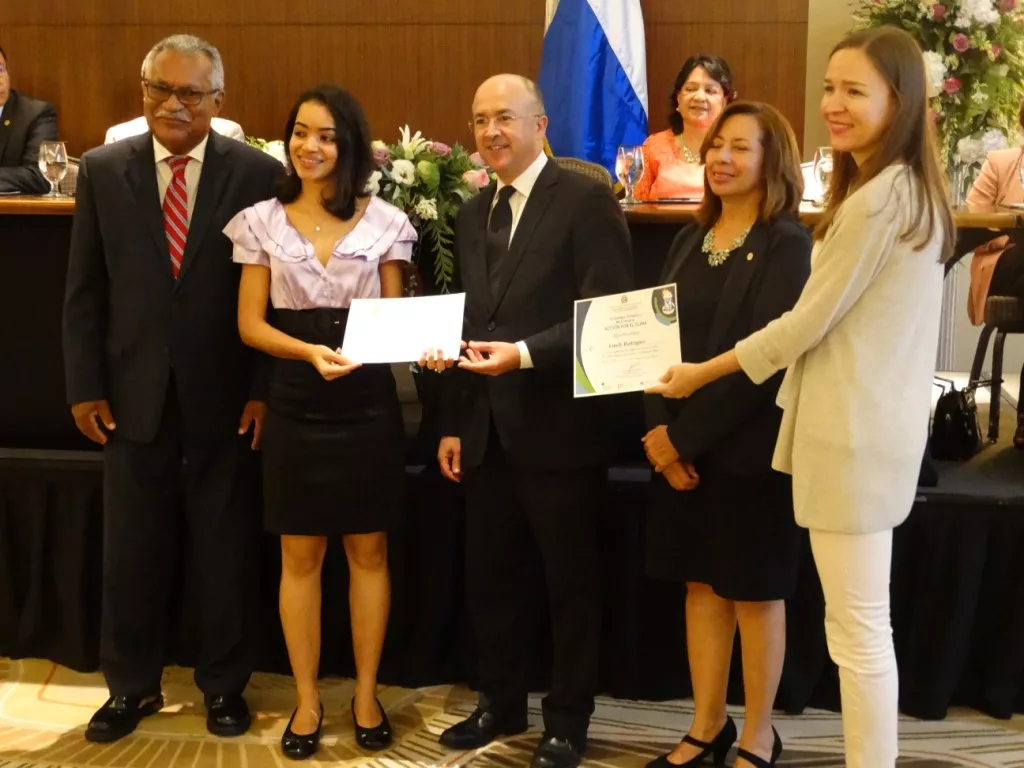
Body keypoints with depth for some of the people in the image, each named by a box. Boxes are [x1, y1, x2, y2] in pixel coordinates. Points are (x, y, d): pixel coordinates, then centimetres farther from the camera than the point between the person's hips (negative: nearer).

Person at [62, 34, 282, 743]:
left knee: (227, 552, 11)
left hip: (224, 399, -2)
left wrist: (264, 390, -8)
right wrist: (85, 387, 0)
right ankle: (132, 685, 31)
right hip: (135, 394, 2)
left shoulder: (258, 173, -5)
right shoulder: (103, 170, 2)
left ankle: (225, 684, 29)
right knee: (132, 553, 12)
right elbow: (84, 290, 4)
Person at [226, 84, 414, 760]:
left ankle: (367, 694, 23)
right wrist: (312, 352, -18)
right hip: (295, 407, 0)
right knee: (300, 557, 7)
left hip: (368, 405, 0)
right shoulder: (263, 221, 1)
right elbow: (250, 324, 0)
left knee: (369, 552, 8)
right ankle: (307, 699, 21)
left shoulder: (385, 222, 1)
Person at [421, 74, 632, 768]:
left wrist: (525, 354, -25)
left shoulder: (588, 200, -9)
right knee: (490, 576, 15)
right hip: (487, 429, 6)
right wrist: (454, 423, 12)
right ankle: (502, 703, 33)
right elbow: (468, 323, 15)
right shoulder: (473, 213, 13)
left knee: (570, 581, 8)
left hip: (558, 427, -6)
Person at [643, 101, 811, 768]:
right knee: (701, 585, 12)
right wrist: (662, 430, -9)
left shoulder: (788, 244, -9)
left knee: (755, 593, 6)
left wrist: (687, 436, -16)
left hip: (750, 448, -6)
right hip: (683, 445, 6)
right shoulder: (691, 240, 10)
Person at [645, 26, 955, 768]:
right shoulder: (913, 190, 13)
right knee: (864, 622, 16)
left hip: (854, 433, -10)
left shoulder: (874, 199, -18)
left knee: (857, 628, -1)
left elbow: (809, 323, -15)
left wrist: (705, 372, -4)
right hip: (879, 423, 10)